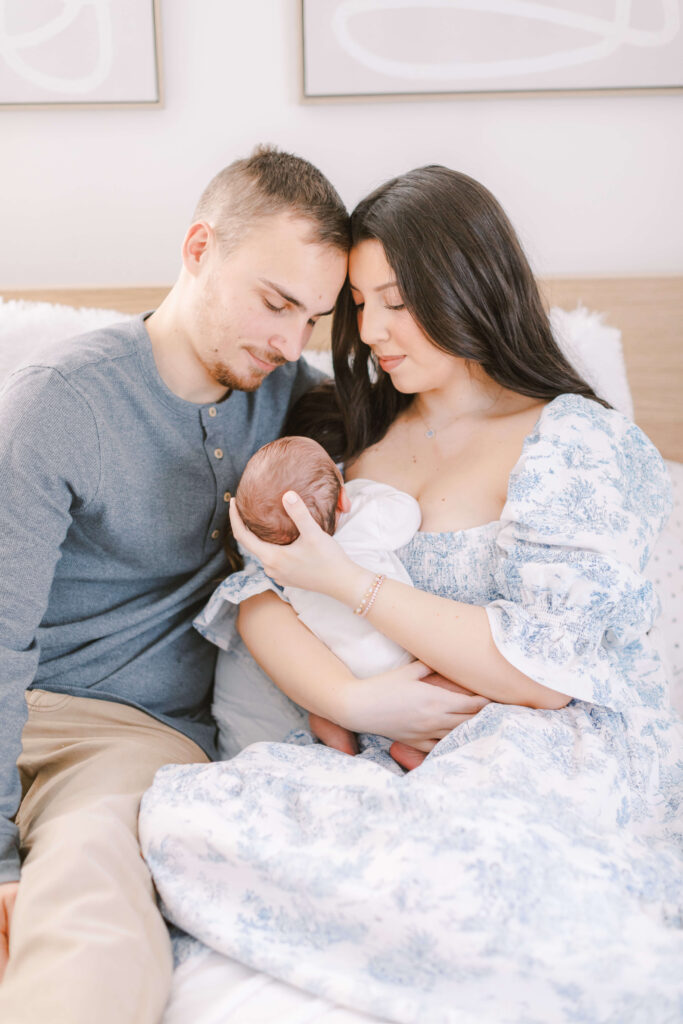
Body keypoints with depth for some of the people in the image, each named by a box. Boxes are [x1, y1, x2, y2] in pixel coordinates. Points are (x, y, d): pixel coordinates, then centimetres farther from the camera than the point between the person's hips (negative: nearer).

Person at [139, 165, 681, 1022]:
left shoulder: (579, 443, -4)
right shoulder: (355, 433, 13)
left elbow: (547, 672, -14)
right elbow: (259, 593, 6)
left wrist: (344, 580, -13)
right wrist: (352, 699, -14)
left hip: (565, 753, -2)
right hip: (404, 754, 3)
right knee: (175, 812, -28)